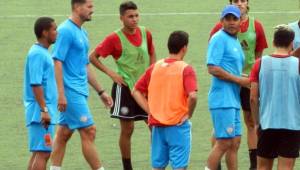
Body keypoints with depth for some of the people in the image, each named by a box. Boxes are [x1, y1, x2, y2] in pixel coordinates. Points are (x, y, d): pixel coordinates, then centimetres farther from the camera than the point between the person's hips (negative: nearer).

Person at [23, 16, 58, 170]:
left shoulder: (43, 53, 16)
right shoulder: (37, 54, -14)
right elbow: (35, 84, -20)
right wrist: (44, 110, -22)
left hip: (43, 112, 10)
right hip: (41, 112, -10)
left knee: (39, 153, 11)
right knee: (42, 152, -11)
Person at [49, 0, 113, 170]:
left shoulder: (82, 33, 16)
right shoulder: (66, 31, -12)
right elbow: (57, 62, -17)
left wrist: (101, 92, 23)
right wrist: (61, 94, -22)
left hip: (80, 92, 9)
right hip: (71, 92, -9)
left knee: (64, 133, 10)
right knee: (89, 131, -8)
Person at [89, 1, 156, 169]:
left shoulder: (145, 33, 2)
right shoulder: (115, 38, -12)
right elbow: (93, 57, -6)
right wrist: (111, 73, -12)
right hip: (125, 87, -5)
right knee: (128, 129, 0)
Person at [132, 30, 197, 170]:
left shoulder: (155, 67, 5)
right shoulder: (185, 69, -10)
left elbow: (136, 92, 8)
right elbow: (192, 96, -24)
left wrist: (149, 110, 5)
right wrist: (188, 115, -9)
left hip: (157, 125, 5)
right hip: (178, 125, -5)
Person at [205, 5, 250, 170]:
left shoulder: (235, 41, 18)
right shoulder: (219, 38, -10)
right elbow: (213, 68, -19)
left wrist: (246, 79, 9)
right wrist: (239, 79, -14)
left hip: (233, 99, 10)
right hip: (222, 99, -10)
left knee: (234, 142, 11)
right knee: (224, 143, -11)